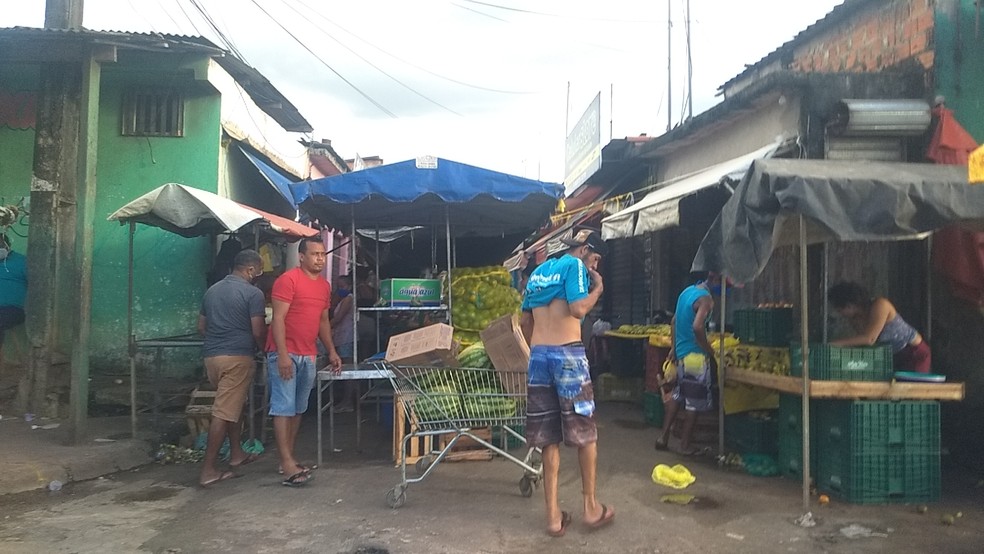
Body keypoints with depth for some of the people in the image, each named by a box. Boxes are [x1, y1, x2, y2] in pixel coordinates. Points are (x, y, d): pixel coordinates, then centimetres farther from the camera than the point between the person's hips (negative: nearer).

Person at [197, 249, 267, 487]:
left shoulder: (212, 290, 15)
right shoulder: (253, 293, -8)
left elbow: (201, 327, 19)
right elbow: (258, 331, -11)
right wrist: (260, 347, 10)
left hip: (211, 355, 8)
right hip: (237, 356, -8)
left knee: (235, 404, 24)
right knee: (224, 413, -6)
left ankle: (236, 453, 32)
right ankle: (208, 471, -5)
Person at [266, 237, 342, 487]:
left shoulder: (325, 286, 13)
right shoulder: (287, 280, -10)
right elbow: (278, 318, -14)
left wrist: (332, 351, 14)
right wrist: (282, 354, -20)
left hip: (308, 356, 7)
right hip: (285, 354, -7)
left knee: (298, 409, 10)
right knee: (284, 407, -6)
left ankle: (290, 457, 17)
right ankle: (287, 463, -6)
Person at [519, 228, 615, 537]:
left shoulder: (539, 271, 20)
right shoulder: (574, 265, -2)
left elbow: (525, 321, 20)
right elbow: (579, 310, -17)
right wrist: (598, 288, 0)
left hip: (538, 356, 7)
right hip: (568, 354, -6)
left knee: (549, 439, 9)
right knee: (585, 432, 8)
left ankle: (553, 515, 11)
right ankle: (591, 508, 18)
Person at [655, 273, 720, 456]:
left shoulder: (687, 291, 11)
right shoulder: (706, 298, -16)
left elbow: (674, 321, 18)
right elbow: (698, 327, -30)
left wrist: (673, 348, 21)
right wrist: (709, 350, -16)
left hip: (681, 354, 8)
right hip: (695, 356, -8)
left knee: (677, 396, 19)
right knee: (694, 403, 3)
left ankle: (663, 437, 21)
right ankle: (685, 445, 11)